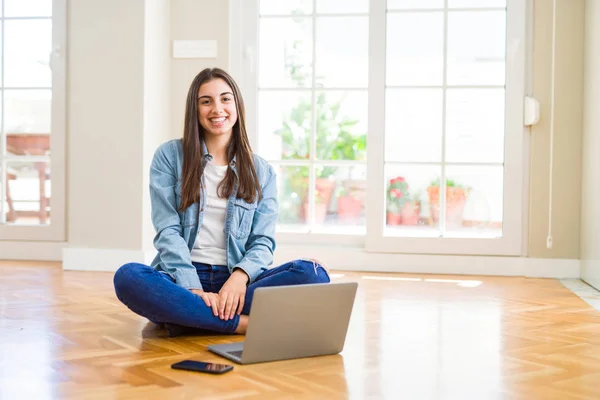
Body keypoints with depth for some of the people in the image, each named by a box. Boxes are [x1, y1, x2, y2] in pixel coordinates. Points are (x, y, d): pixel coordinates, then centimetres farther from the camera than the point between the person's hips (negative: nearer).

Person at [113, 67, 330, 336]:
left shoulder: (262, 172, 13)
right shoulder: (169, 156, 7)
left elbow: (263, 241, 5)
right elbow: (167, 231, -3)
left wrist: (240, 276, -18)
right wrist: (194, 290, -18)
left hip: (235, 281, 2)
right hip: (182, 279, -2)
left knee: (313, 273, -25)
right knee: (128, 277, -34)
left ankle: (187, 315, -25)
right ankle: (245, 324, -27)